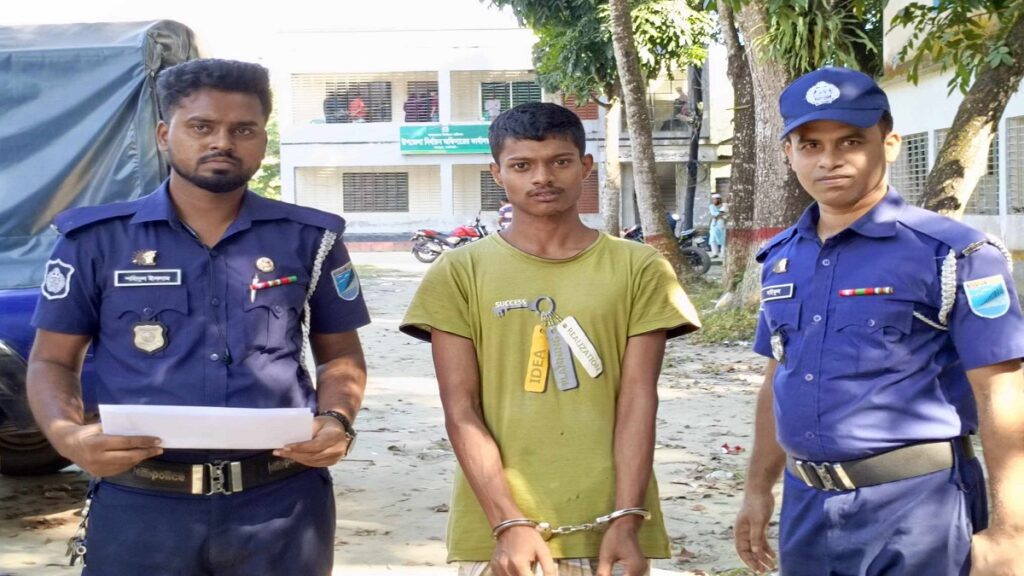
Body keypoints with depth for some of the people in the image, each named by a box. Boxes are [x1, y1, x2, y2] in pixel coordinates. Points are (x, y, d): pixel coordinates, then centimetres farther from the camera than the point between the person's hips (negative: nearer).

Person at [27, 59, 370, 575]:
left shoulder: (309, 238, 4)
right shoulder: (97, 239, 1)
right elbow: (52, 361, 6)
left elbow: (340, 353, 12)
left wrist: (337, 420, -8)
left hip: (283, 504, 1)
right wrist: (69, 436, -14)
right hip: (140, 507, 0)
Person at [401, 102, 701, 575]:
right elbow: (460, 409, -5)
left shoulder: (639, 269, 2)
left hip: (609, 527, 1)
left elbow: (638, 400, -3)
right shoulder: (460, 273, 0)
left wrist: (627, 519, -11)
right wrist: (509, 522, -13)